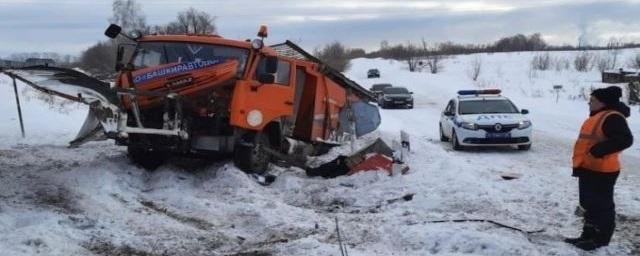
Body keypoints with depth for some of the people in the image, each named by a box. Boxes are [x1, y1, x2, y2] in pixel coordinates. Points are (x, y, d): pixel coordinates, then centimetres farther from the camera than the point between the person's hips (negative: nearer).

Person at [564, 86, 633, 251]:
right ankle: (588, 235, 25)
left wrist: (600, 149, -31)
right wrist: (579, 164, 23)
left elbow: (625, 140, -26)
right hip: (588, 168, 11)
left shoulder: (613, 118, -16)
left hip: (601, 170, -11)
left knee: (601, 205, -2)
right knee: (589, 203, 16)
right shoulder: (597, 116, 16)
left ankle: (601, 239, 6)